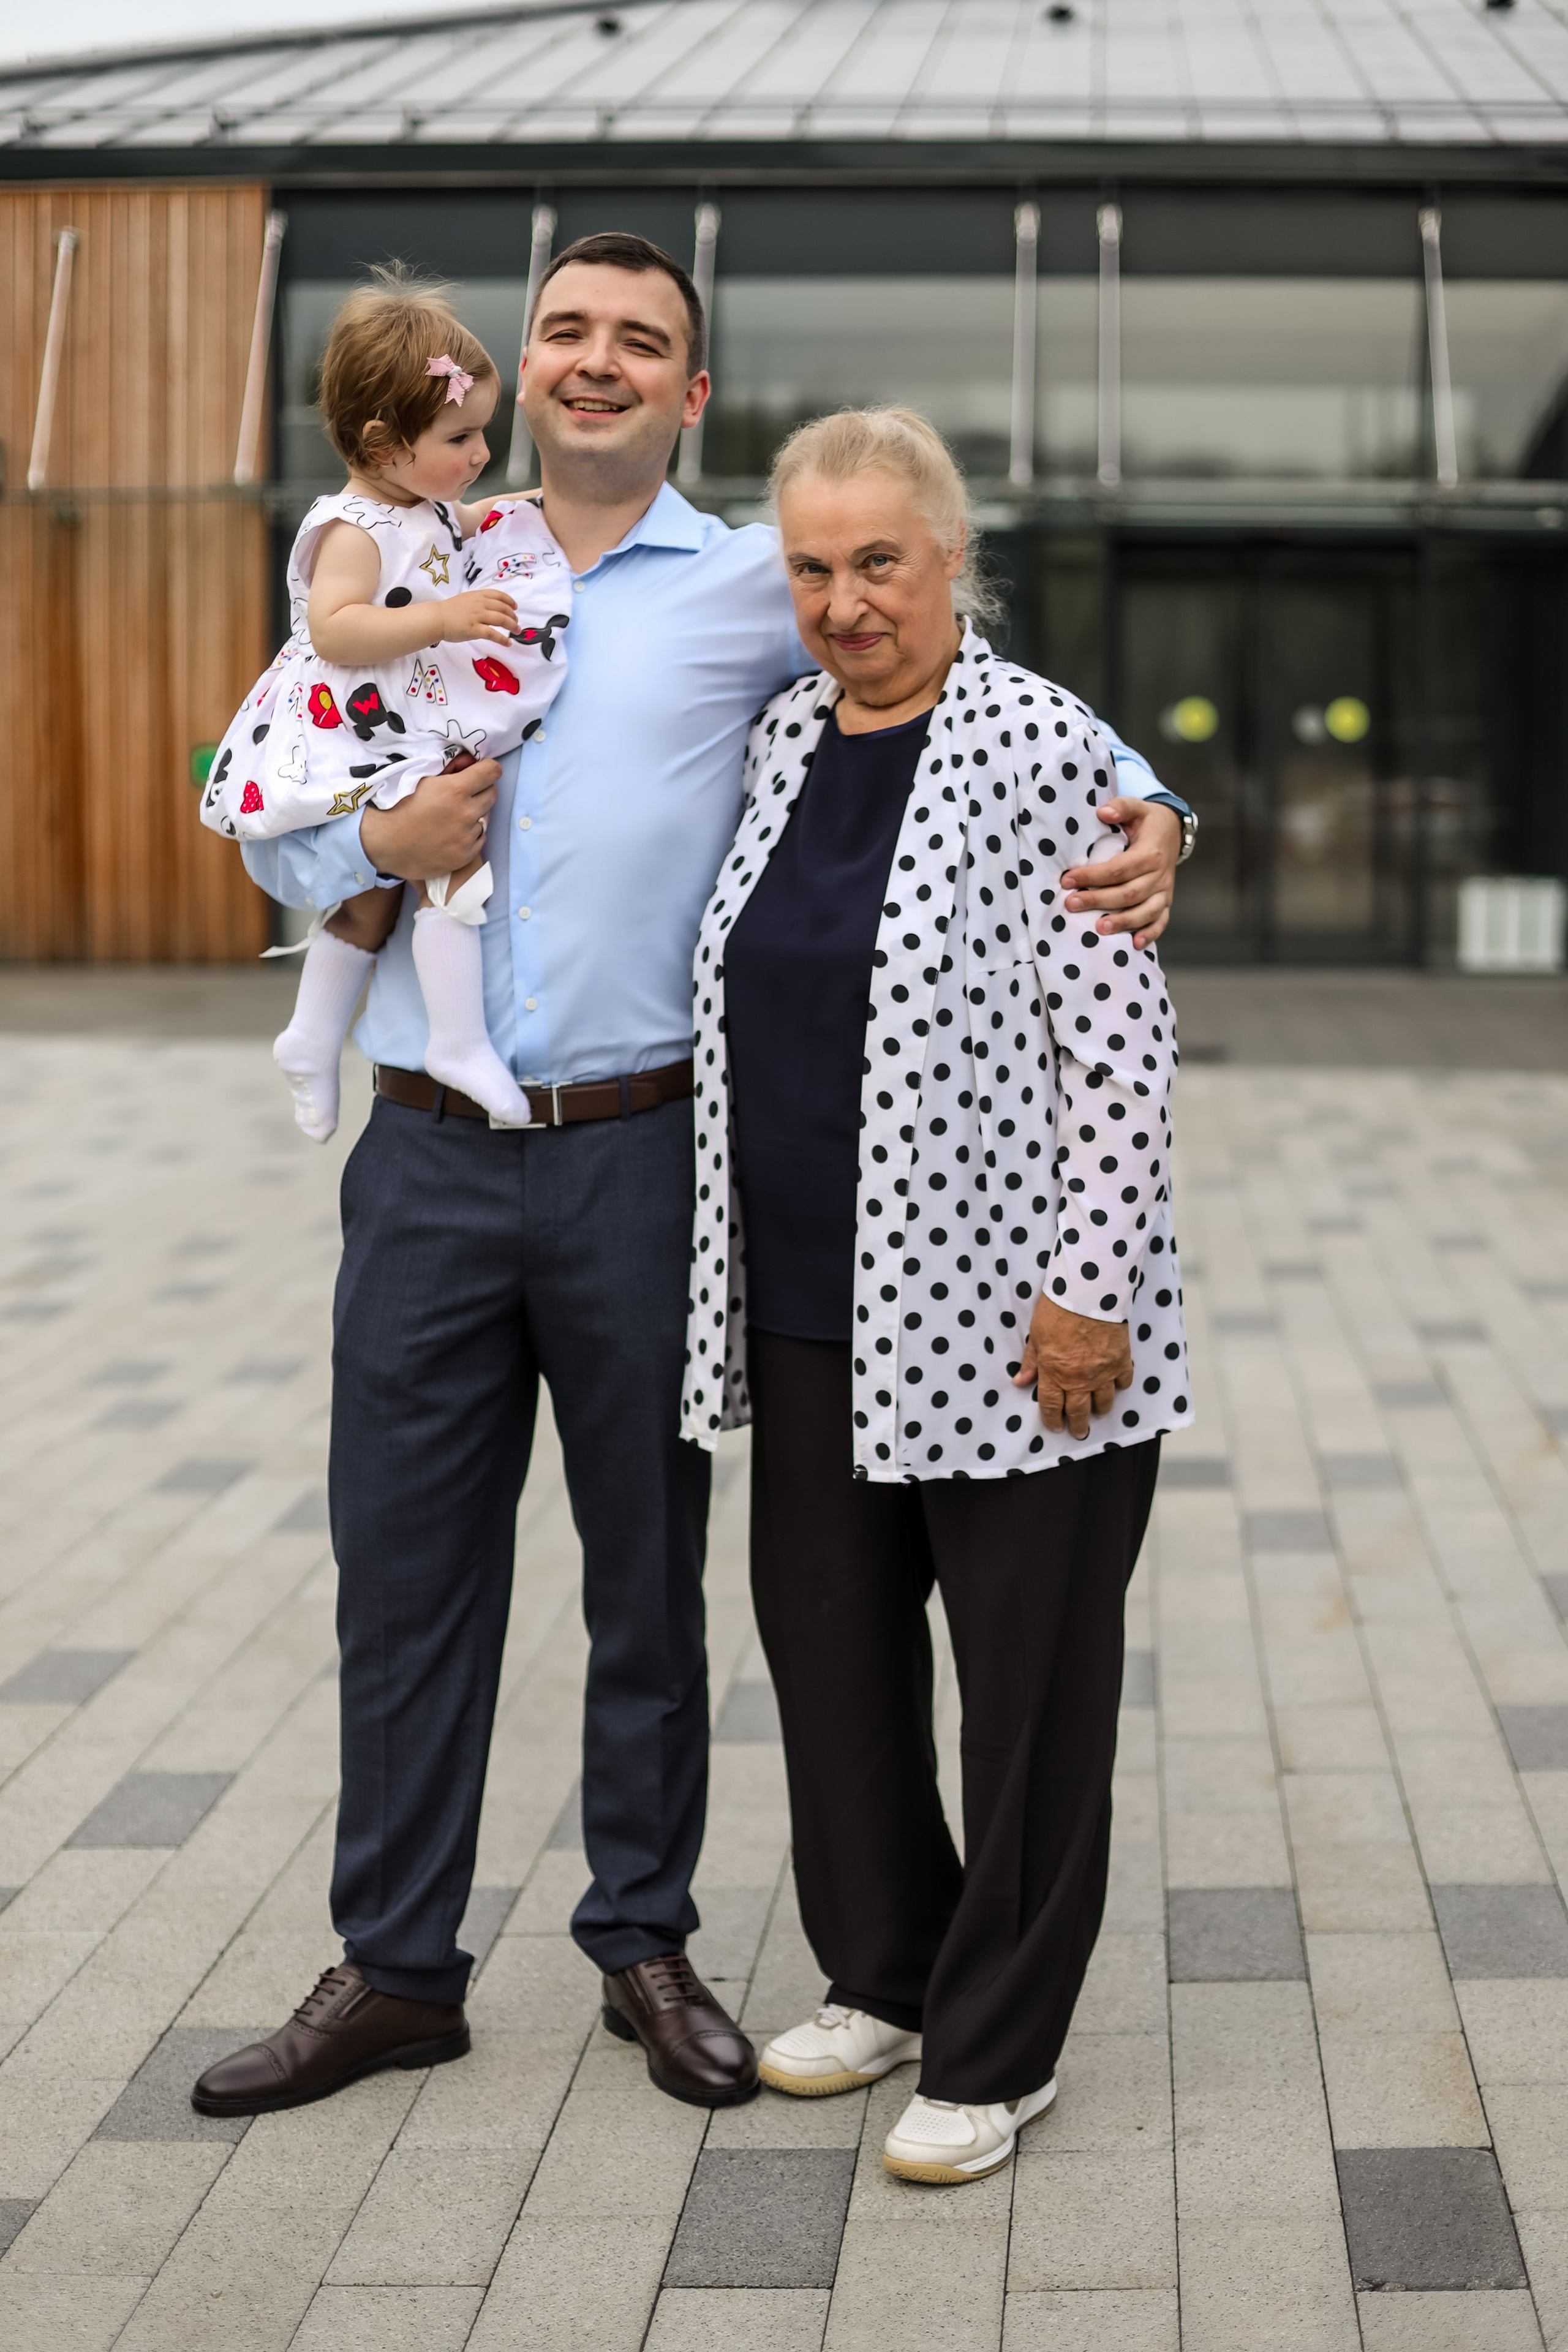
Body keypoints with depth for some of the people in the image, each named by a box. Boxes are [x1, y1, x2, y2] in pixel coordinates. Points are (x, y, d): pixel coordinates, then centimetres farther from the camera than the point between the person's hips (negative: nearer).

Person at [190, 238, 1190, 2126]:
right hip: (429, 1162, 2)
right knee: (405, 1569, 8)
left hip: (638, 1163, -2)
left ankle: (644, 1942, 28)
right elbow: (271, 823, 14)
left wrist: (1143, 816, -14)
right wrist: (381, 841, -7)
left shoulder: (759, 588, 3)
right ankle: (395, 1968, 22)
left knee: (648, 1577, 10)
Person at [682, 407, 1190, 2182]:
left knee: (1031, 1679, 6)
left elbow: (1125, 1047, -14)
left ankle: (996, 2052, 20)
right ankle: (884, 1976, 36)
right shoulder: (784, 737, 8)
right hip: (816, 1309, 7)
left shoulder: (1044, 748, -12)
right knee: (827, 1639, 16)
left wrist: (1091, 1292, -17)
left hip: (1006, 1315, -7)